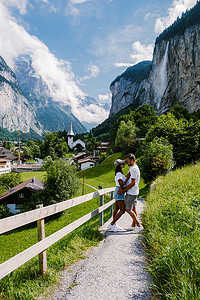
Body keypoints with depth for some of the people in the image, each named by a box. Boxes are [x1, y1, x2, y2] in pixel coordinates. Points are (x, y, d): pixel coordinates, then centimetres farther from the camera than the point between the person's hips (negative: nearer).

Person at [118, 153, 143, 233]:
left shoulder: (134, 169, -18)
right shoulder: (132, 168, 15)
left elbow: (133, 183, -23)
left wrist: (123, 190, -18)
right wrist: (123, 188, -1)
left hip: (131, 193, -10)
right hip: (133, 192, 10)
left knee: (128, 209, -5)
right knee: (133, 209, 15)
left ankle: (139, 225, 0)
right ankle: (133, 225, 25)